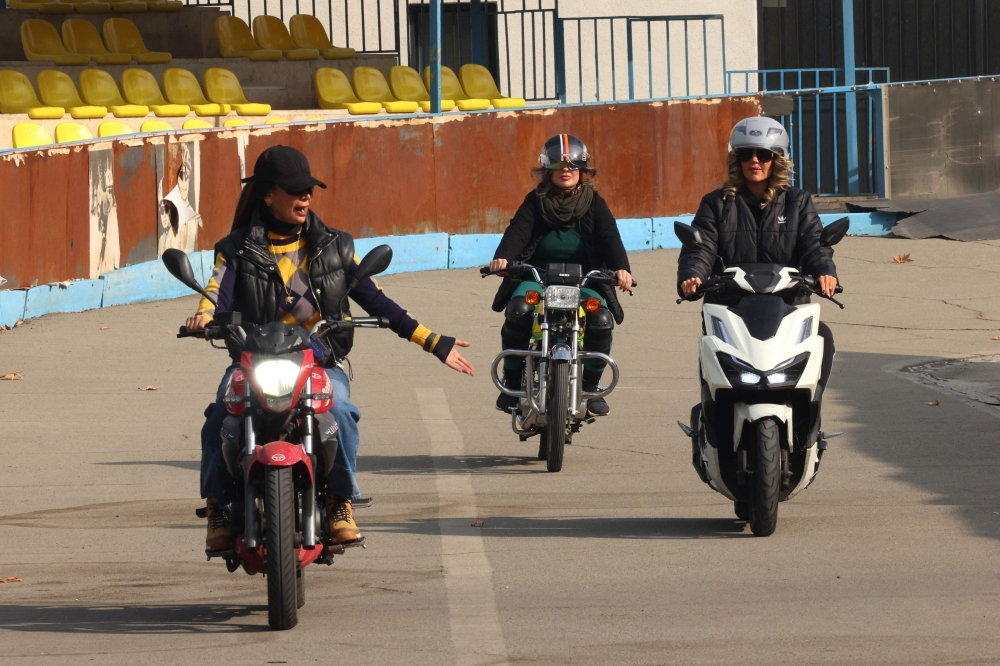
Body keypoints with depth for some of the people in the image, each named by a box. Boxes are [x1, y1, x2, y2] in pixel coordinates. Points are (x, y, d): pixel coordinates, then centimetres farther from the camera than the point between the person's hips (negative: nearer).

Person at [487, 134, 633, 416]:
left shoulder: (594, 203, 9)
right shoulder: (535, 202, 8)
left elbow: (609, 238, -4)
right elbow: (518, 230, -8)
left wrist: (621, 267, -26)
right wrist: (503, 257, -30)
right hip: (537, 276, 0)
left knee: (602, 319, -28)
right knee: (518, 312, -31)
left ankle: (590, 387, -4)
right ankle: (511, 384, -12)